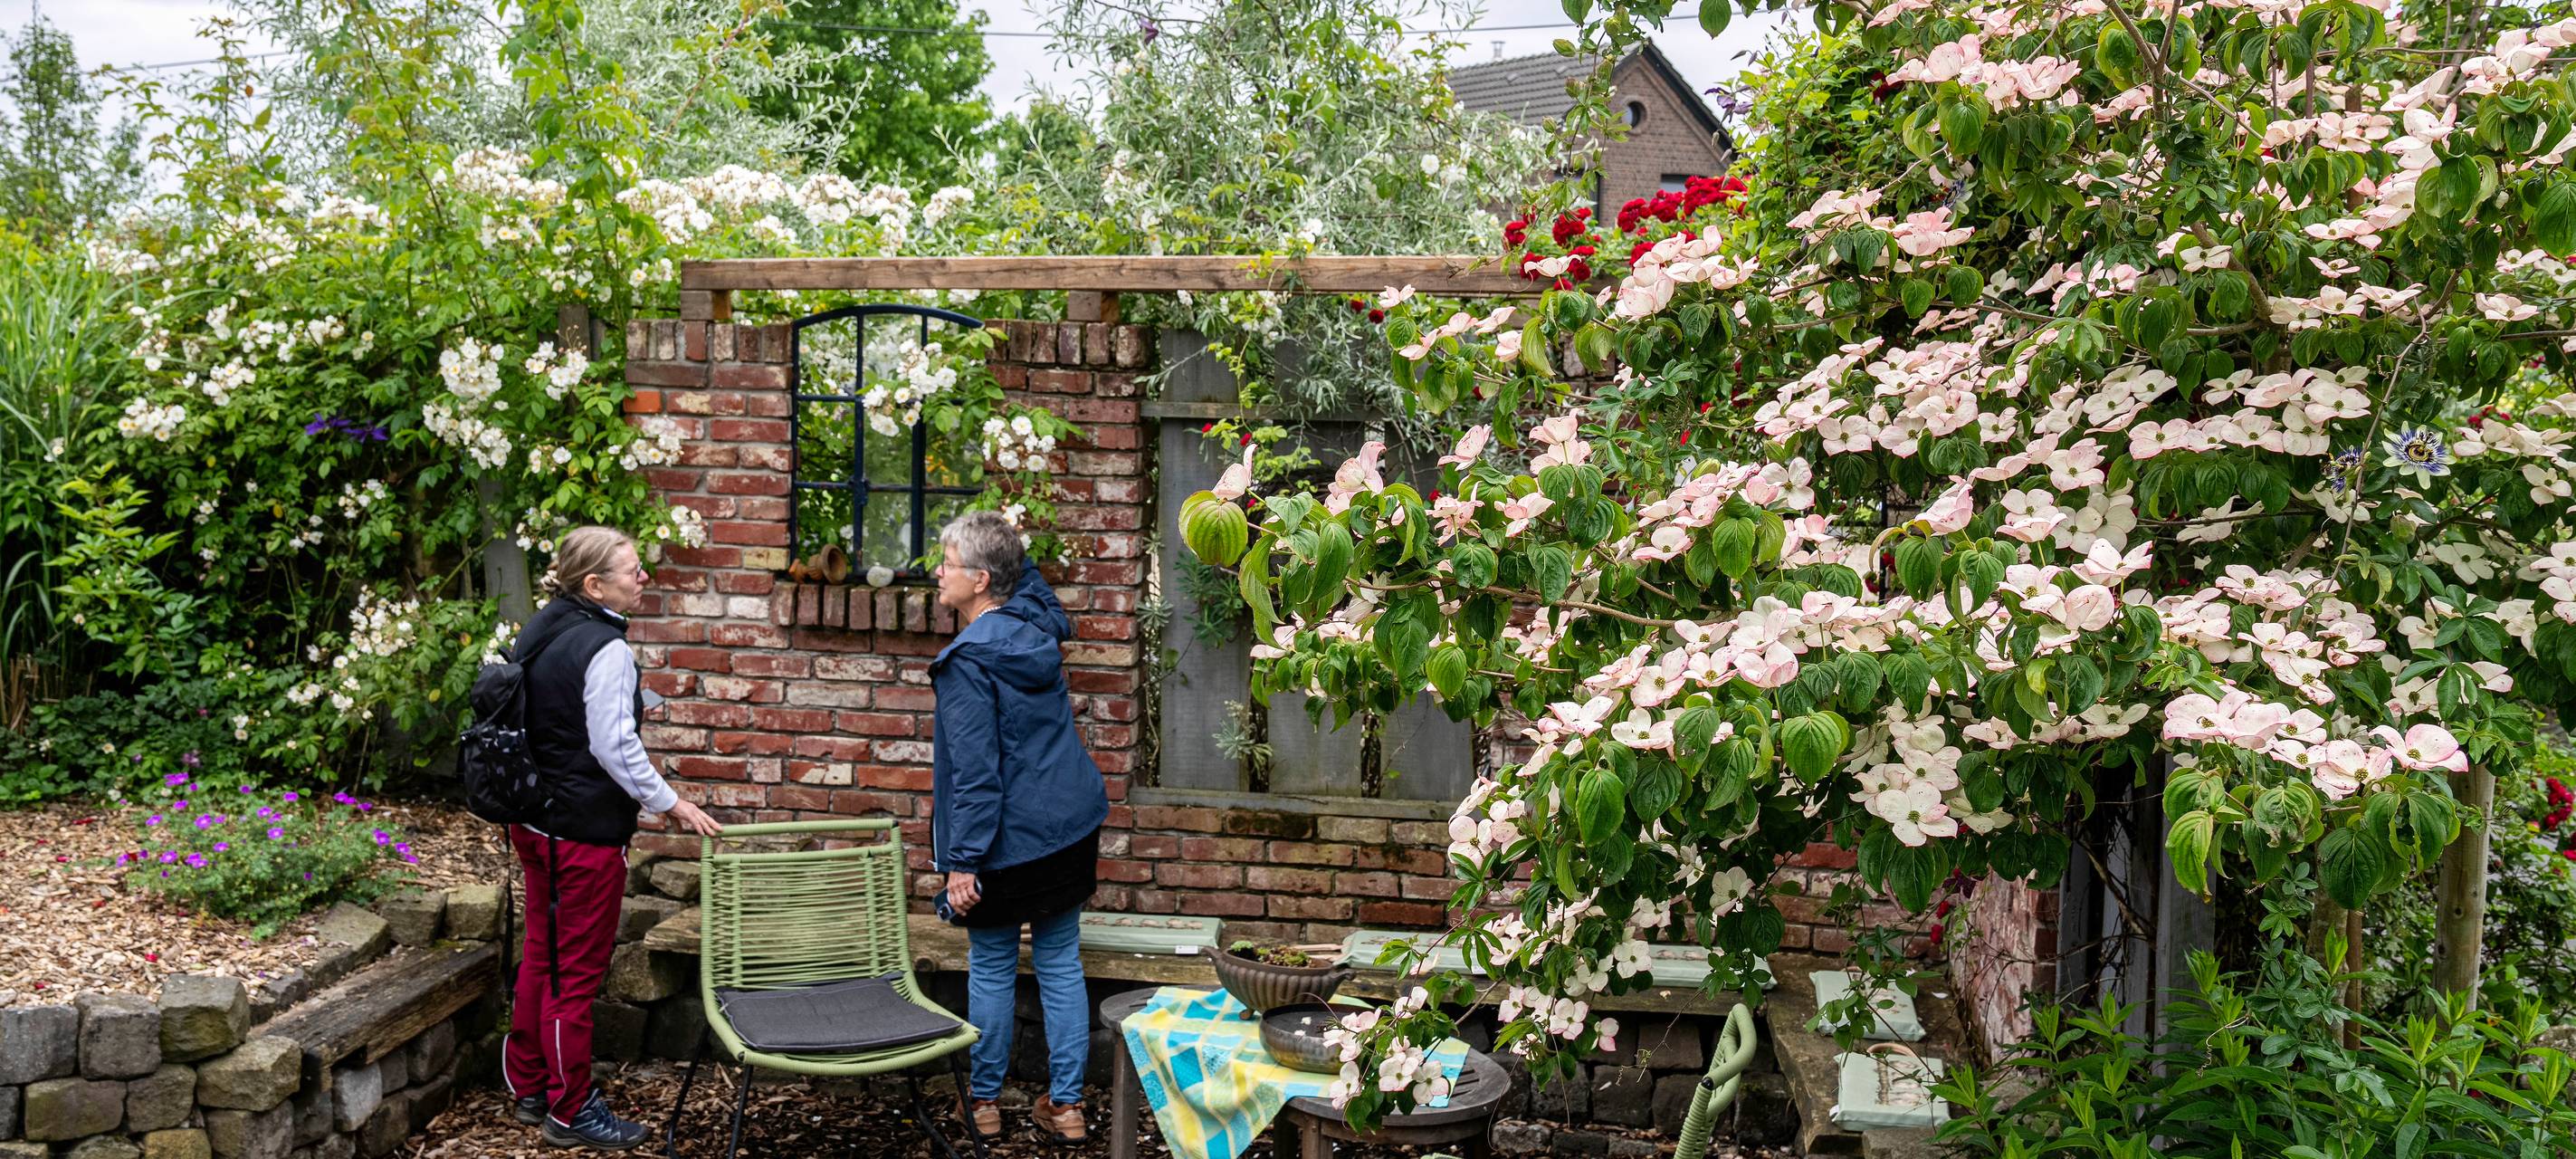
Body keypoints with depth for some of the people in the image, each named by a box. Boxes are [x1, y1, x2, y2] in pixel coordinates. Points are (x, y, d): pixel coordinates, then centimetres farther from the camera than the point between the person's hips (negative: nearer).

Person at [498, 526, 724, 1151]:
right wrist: (671, 804, -10)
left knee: (541, 957, 19)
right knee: (578, 970, 2)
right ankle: (570, 1111, 12)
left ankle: (527, 1088, 31)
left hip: (534, 823, 9)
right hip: (585, 833, -9)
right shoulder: (605, 649, -20)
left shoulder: (540, 631, 8)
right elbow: (615, 747, -20)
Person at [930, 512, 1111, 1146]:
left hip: (1009, 839, -7)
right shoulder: (1038, 622, 2)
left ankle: (983, 1100, 24)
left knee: (991, 968, 10)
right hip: (1072, 826, 7)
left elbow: (975, 770, -20)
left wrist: (964, 860, -16)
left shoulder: (970, 659, -19)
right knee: (1061, 963, 12)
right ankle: (1066, 1104, 18)